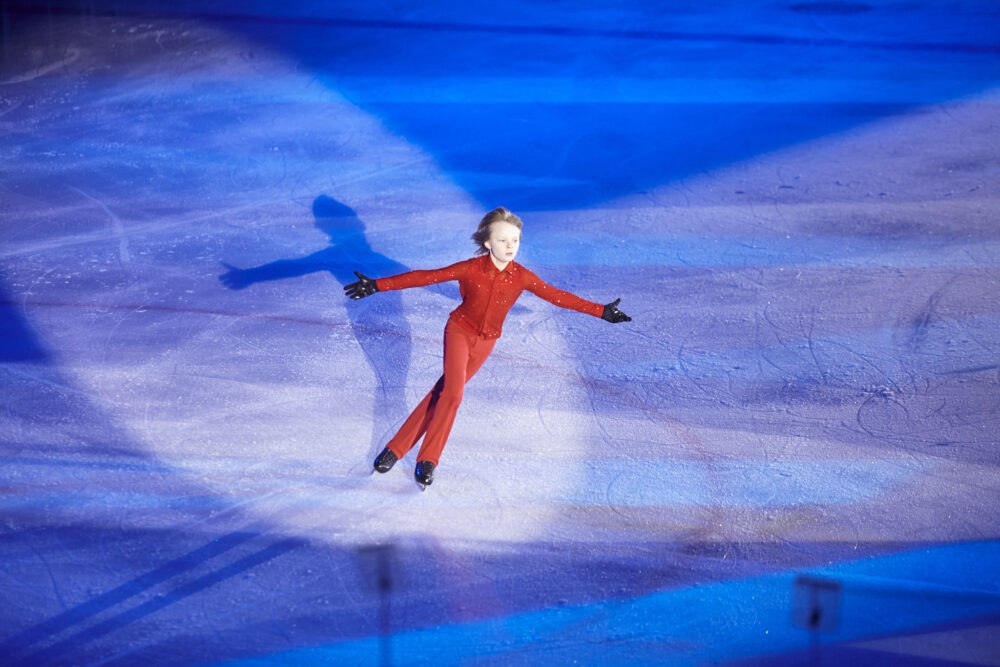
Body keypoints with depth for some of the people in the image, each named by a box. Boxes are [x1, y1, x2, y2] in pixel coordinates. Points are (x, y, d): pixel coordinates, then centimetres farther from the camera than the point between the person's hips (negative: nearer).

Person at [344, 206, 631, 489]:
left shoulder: (521, 277, -12)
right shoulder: (471, 269, -20)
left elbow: (558, 296, -5)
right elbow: (427, 276, -21)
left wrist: (601, 311, -7)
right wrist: (378, 285, -27)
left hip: (486, 342, 3)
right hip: (460, 331, -3)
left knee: (444, 392, 5)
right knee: (453, 393, -19)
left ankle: (397, 448, 15)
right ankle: (428, 459, -4)